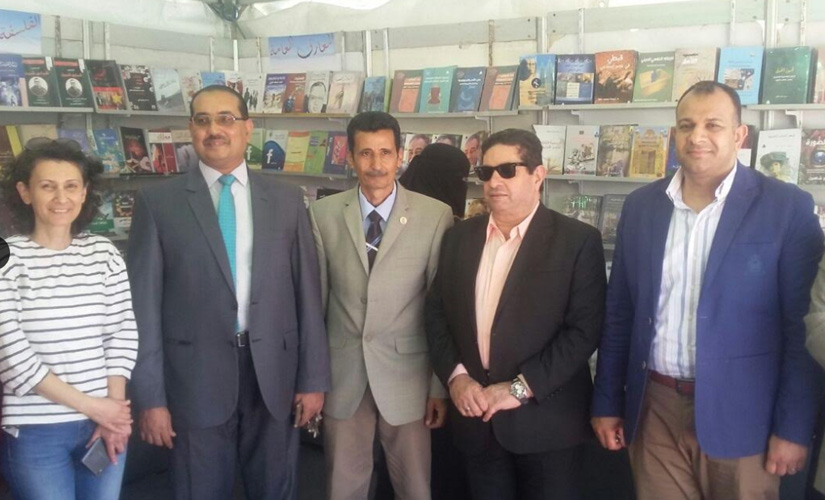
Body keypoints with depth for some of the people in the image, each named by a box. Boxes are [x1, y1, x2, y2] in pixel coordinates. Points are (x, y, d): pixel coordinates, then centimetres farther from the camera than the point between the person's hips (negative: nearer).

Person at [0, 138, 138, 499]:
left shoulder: (104, 253, 3)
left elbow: (123, 332, 3)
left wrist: (114, 407, -7)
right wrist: (89, 405, -12)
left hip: (104, 422, 3)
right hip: (35, 432, -3)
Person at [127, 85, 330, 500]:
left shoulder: (286, 200, 5)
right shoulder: (157, 202, -1)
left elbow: (307, 293, 6)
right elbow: (144, 303, -3)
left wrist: (313, 378, 3)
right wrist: (150, 396, -6)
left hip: (274, 373, 2)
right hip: (196, 377, -1)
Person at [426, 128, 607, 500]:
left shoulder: (578, 241, -7)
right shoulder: (459, 237, 8)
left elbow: (585, 329, -13)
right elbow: (436, 312, 8)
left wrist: (520, 388, -16)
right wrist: (455, 375, -7)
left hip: (544, 417, -4)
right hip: (476, 414, 4)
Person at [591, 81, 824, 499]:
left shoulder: (787, 208, -7)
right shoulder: (640, 206, 3)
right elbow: (619, 313, 7)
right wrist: (606, 402, 8)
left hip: (738, 414, -3)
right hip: (654, 409, 3)